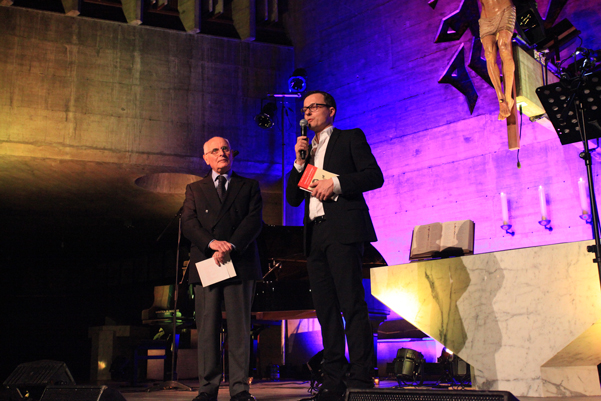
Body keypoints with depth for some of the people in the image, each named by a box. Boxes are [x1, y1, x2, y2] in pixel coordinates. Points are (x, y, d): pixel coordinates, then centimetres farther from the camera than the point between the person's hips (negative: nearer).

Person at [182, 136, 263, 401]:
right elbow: (188, 224, 5)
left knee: (239, 328, -2)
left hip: (240, 264, -1)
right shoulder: (194, 189, 19)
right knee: (207, 328, -1)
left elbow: (254, 221, 1)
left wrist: (230, 247, -13)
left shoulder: (249, 186, 15)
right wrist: (211, 243, -14)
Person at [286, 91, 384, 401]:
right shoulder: (306, 149, 26)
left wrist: (336, 183, -13)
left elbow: (375, 176, -3)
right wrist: (300, 162, 7)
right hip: (315, 234, 6)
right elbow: (293, 198, 19)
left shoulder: (351, 138, 10)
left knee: (352, 304, -11)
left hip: (342, 229, -6)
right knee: (325, 308, 3)